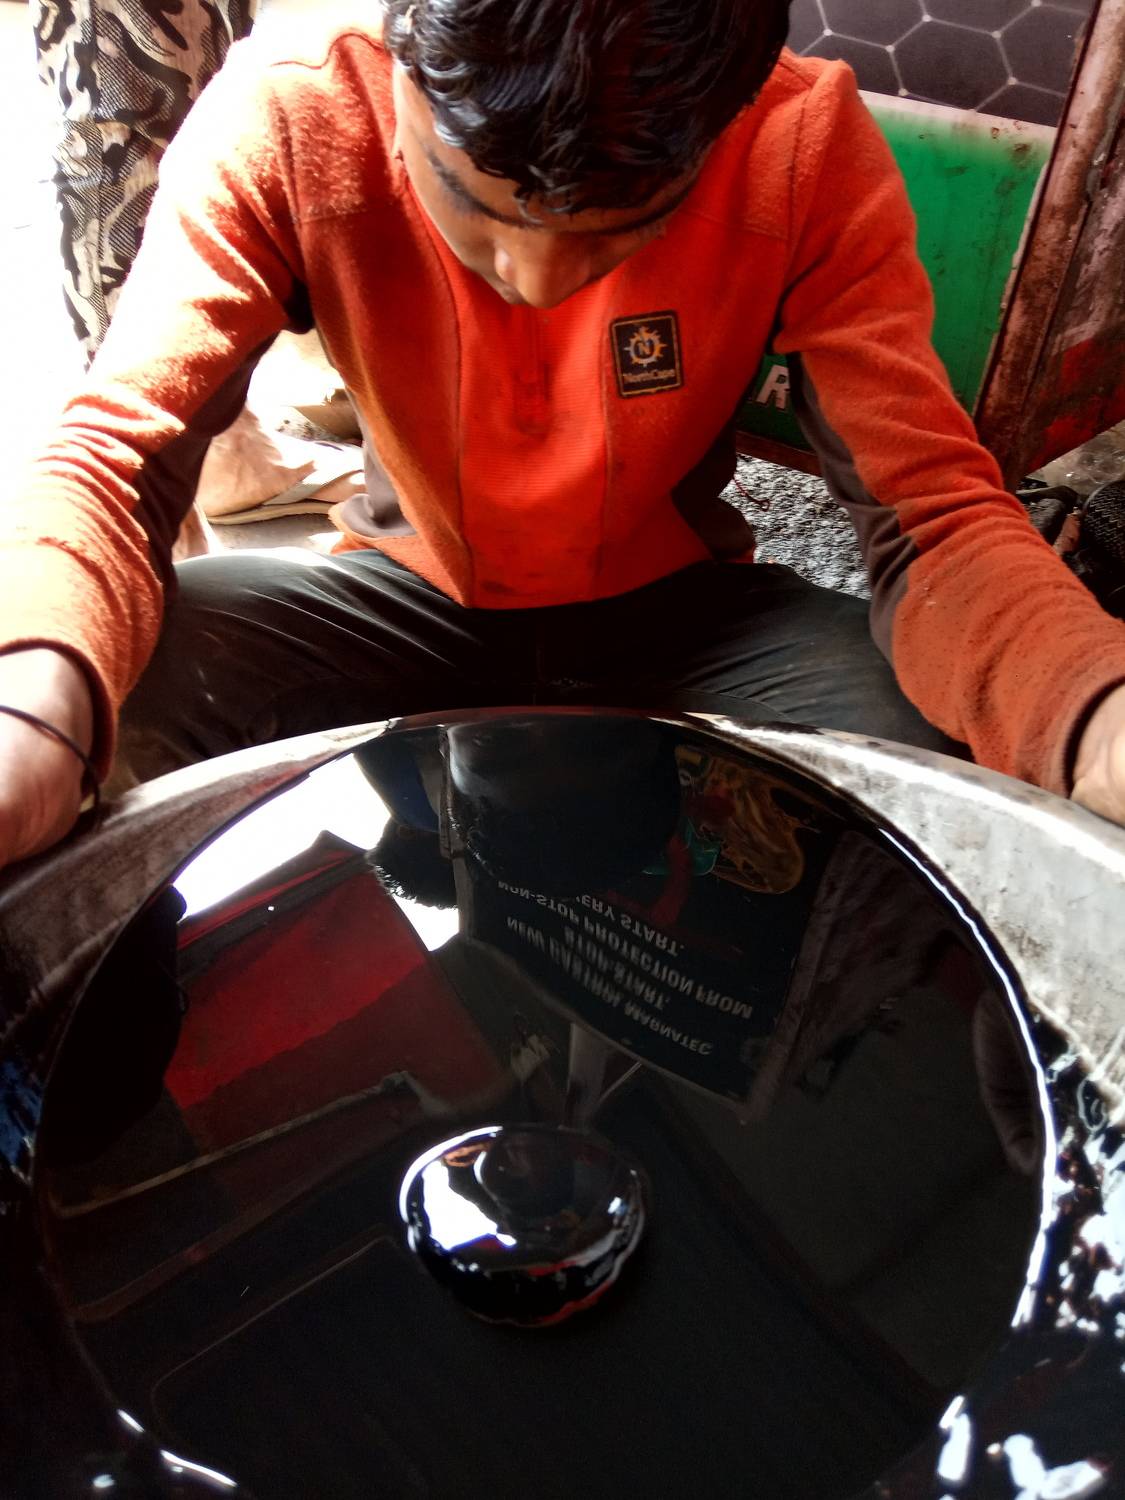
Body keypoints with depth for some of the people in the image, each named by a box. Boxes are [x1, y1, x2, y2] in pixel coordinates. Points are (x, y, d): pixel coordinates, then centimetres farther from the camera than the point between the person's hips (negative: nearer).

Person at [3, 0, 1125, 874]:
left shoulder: (807, 145, -20)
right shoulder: (283, 125, -20)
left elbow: (935, 511, -24)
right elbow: (114, 457, -22)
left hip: (677, 610, 0)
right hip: (411, 598, 1)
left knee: (947, 759, -27)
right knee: (132, 677, -26)